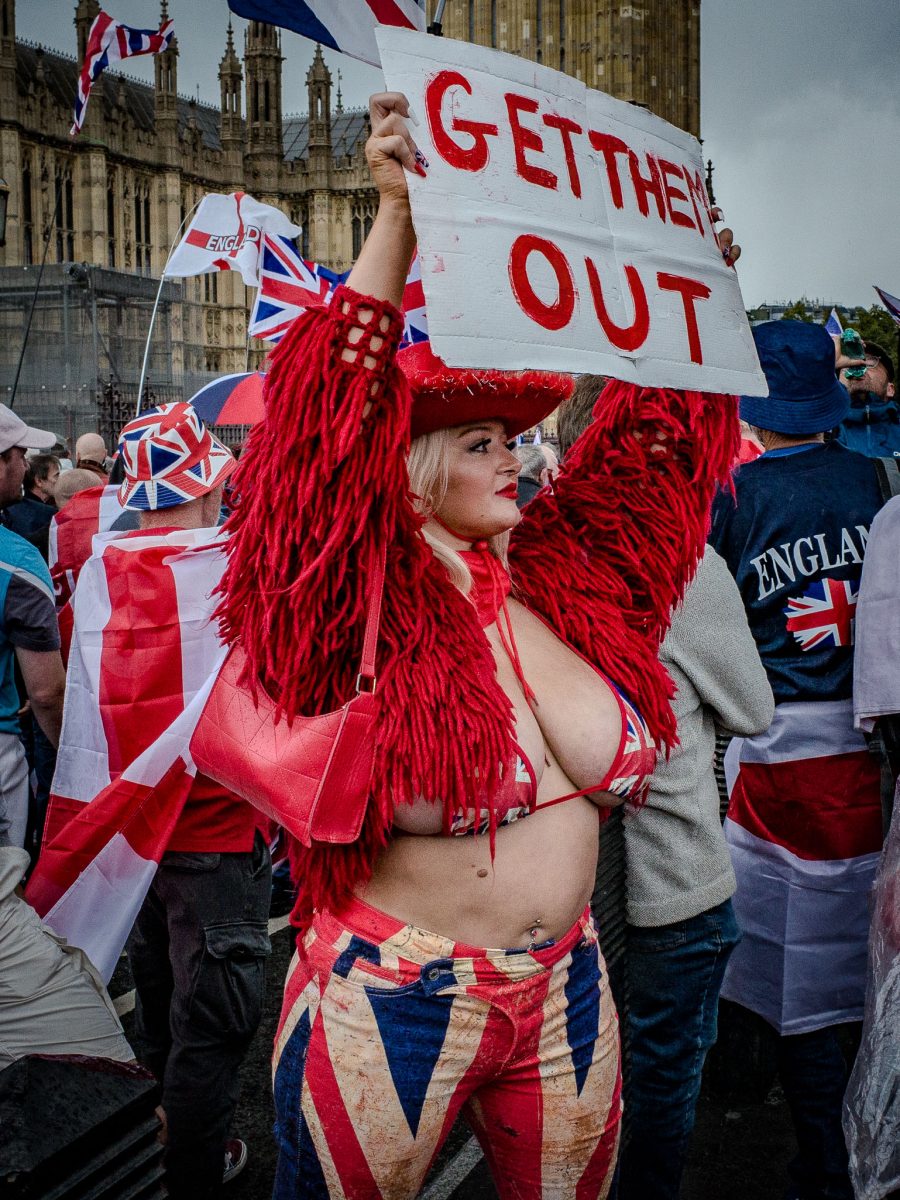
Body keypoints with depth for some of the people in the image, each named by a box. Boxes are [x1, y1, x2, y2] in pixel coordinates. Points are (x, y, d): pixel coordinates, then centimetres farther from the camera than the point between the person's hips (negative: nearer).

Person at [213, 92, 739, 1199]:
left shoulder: (566, 574, 0)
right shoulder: (376, 605, -16)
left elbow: (654, 435, 10)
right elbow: (330, 419, -30)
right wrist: (398, 218, -36)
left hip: (564, 994, 5)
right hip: (394, 1009, -5)